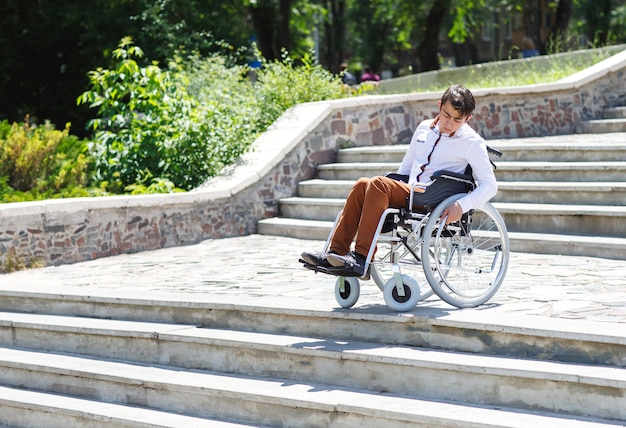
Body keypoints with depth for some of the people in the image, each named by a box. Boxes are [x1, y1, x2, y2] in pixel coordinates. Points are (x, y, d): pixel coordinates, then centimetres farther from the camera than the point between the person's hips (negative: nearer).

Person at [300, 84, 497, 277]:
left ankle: (361, 259, -35)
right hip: (408, 195, 6)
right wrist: (393, 193, 16)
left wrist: (461, 206, -19)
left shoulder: (472, 143, -1)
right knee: (362, 184, -19)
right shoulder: (425, 128, 18)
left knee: (378, 184, -27)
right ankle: (336, 252, -21)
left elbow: (490, 185, -5)